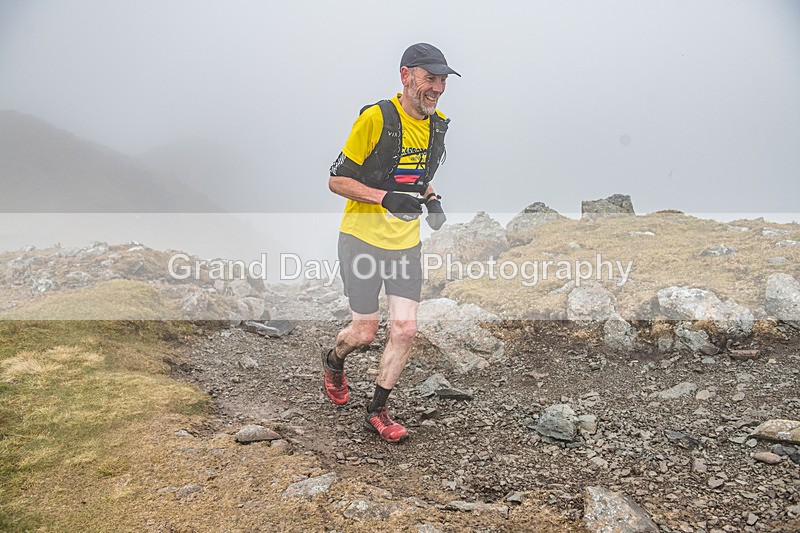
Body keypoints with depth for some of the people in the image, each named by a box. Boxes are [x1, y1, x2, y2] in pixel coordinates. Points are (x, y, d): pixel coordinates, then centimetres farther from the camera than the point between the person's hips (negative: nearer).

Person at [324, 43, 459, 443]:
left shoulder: (438, 125, 5)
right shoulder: (375, 117, -16)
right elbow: (336, 180, -12)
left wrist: (431, 200, 1)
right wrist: (385, 198, -25)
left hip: (406, 242, 5)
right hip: (363, 238, -5)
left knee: (404, 330, -2)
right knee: (365, 331, 2)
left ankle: (377, 411, 17)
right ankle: (333, 361, 39)